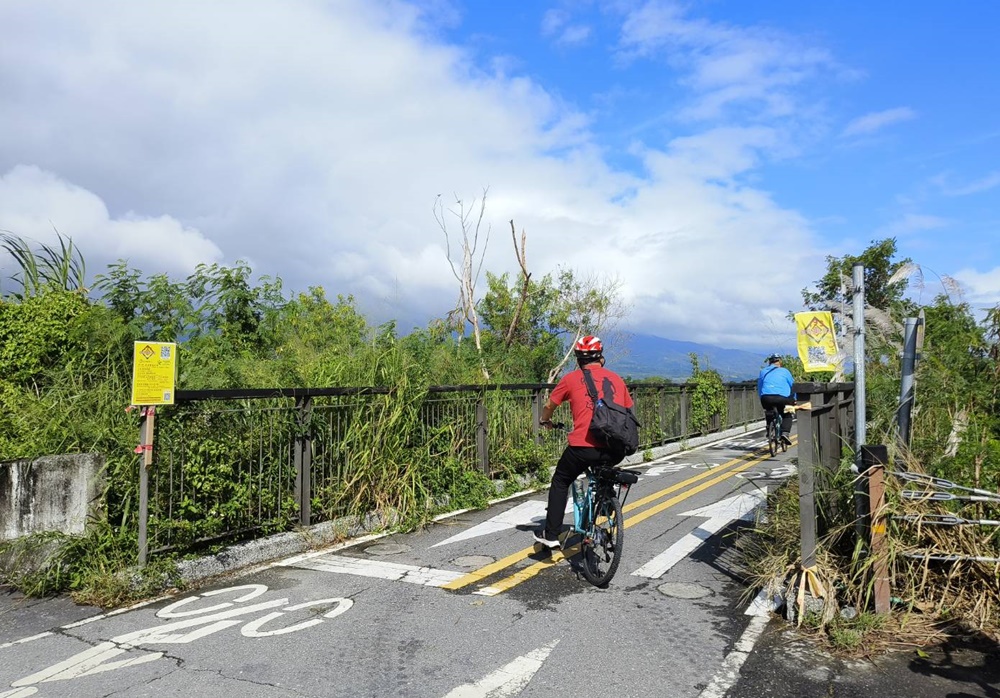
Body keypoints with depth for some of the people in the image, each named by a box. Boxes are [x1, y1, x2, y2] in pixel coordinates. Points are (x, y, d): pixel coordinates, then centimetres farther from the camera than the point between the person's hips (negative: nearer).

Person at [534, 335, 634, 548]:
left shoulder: (572, 378, 7)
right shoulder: (616, 378, 15)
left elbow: (549, 406, 19)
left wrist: (545, 421, 40)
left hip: (583, 446, -3)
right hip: (615, 450, 4)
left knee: (560, 482, 21)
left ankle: (551, 534, 19)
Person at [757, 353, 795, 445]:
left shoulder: (763, 371, 22)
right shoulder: (784, 371, 15)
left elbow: (759, 387, 26)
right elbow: (792, 385, 20)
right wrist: (794, 399, 32)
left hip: (766, 398, 2)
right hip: (781, 398, -2)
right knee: (787, 416, 18)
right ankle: (785, 433, -3)